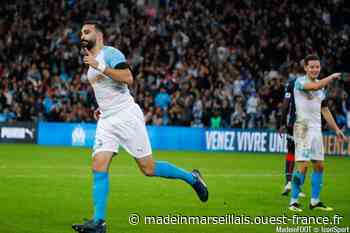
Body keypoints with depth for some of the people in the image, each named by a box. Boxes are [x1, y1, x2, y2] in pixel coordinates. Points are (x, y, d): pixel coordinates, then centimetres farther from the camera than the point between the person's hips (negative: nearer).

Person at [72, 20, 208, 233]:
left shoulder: (110, 53, -8)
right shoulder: (92, 61, 18)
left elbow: (128, 78, -23)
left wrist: (99, 66, -24)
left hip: (127, 117, -8)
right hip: (106, 121, 8)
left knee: (148, 169, -4)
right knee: (99, 168, -9)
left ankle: (192, 178, 18)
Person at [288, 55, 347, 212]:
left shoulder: (321, 86, 16)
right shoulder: (300, 81, -7)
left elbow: (325, 110, 22)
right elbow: (314, 86, -29)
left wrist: (336, 129, 20)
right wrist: (332, 77, -17)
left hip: (317, 128, 8)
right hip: (303, 127, -8)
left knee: (319, 166, 8)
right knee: (302, 166, -13)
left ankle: (315, 201, 16)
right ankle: (293, 201, -7)